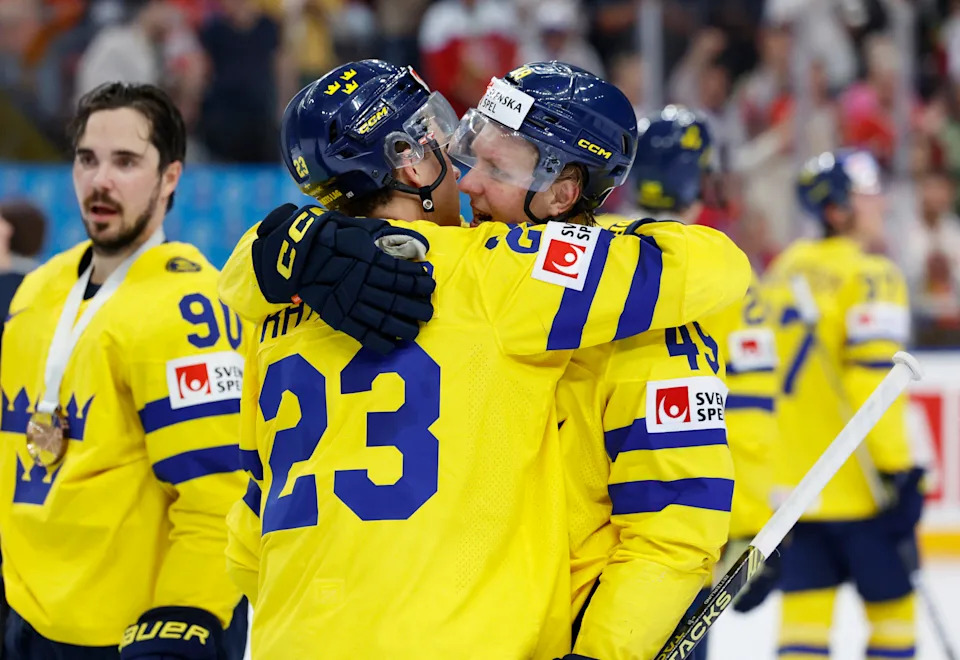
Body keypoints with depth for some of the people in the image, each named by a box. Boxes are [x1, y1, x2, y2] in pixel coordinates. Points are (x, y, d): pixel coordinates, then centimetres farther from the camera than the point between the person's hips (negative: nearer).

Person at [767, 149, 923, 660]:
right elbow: (875, 381, -20)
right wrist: (899, 471, -18)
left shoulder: (786, 270, 12)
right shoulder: (870, 277, -11)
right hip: (857, 483, -6)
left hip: (790, 479, 6)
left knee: (804, 612, 4)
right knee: (891, 603, 7)